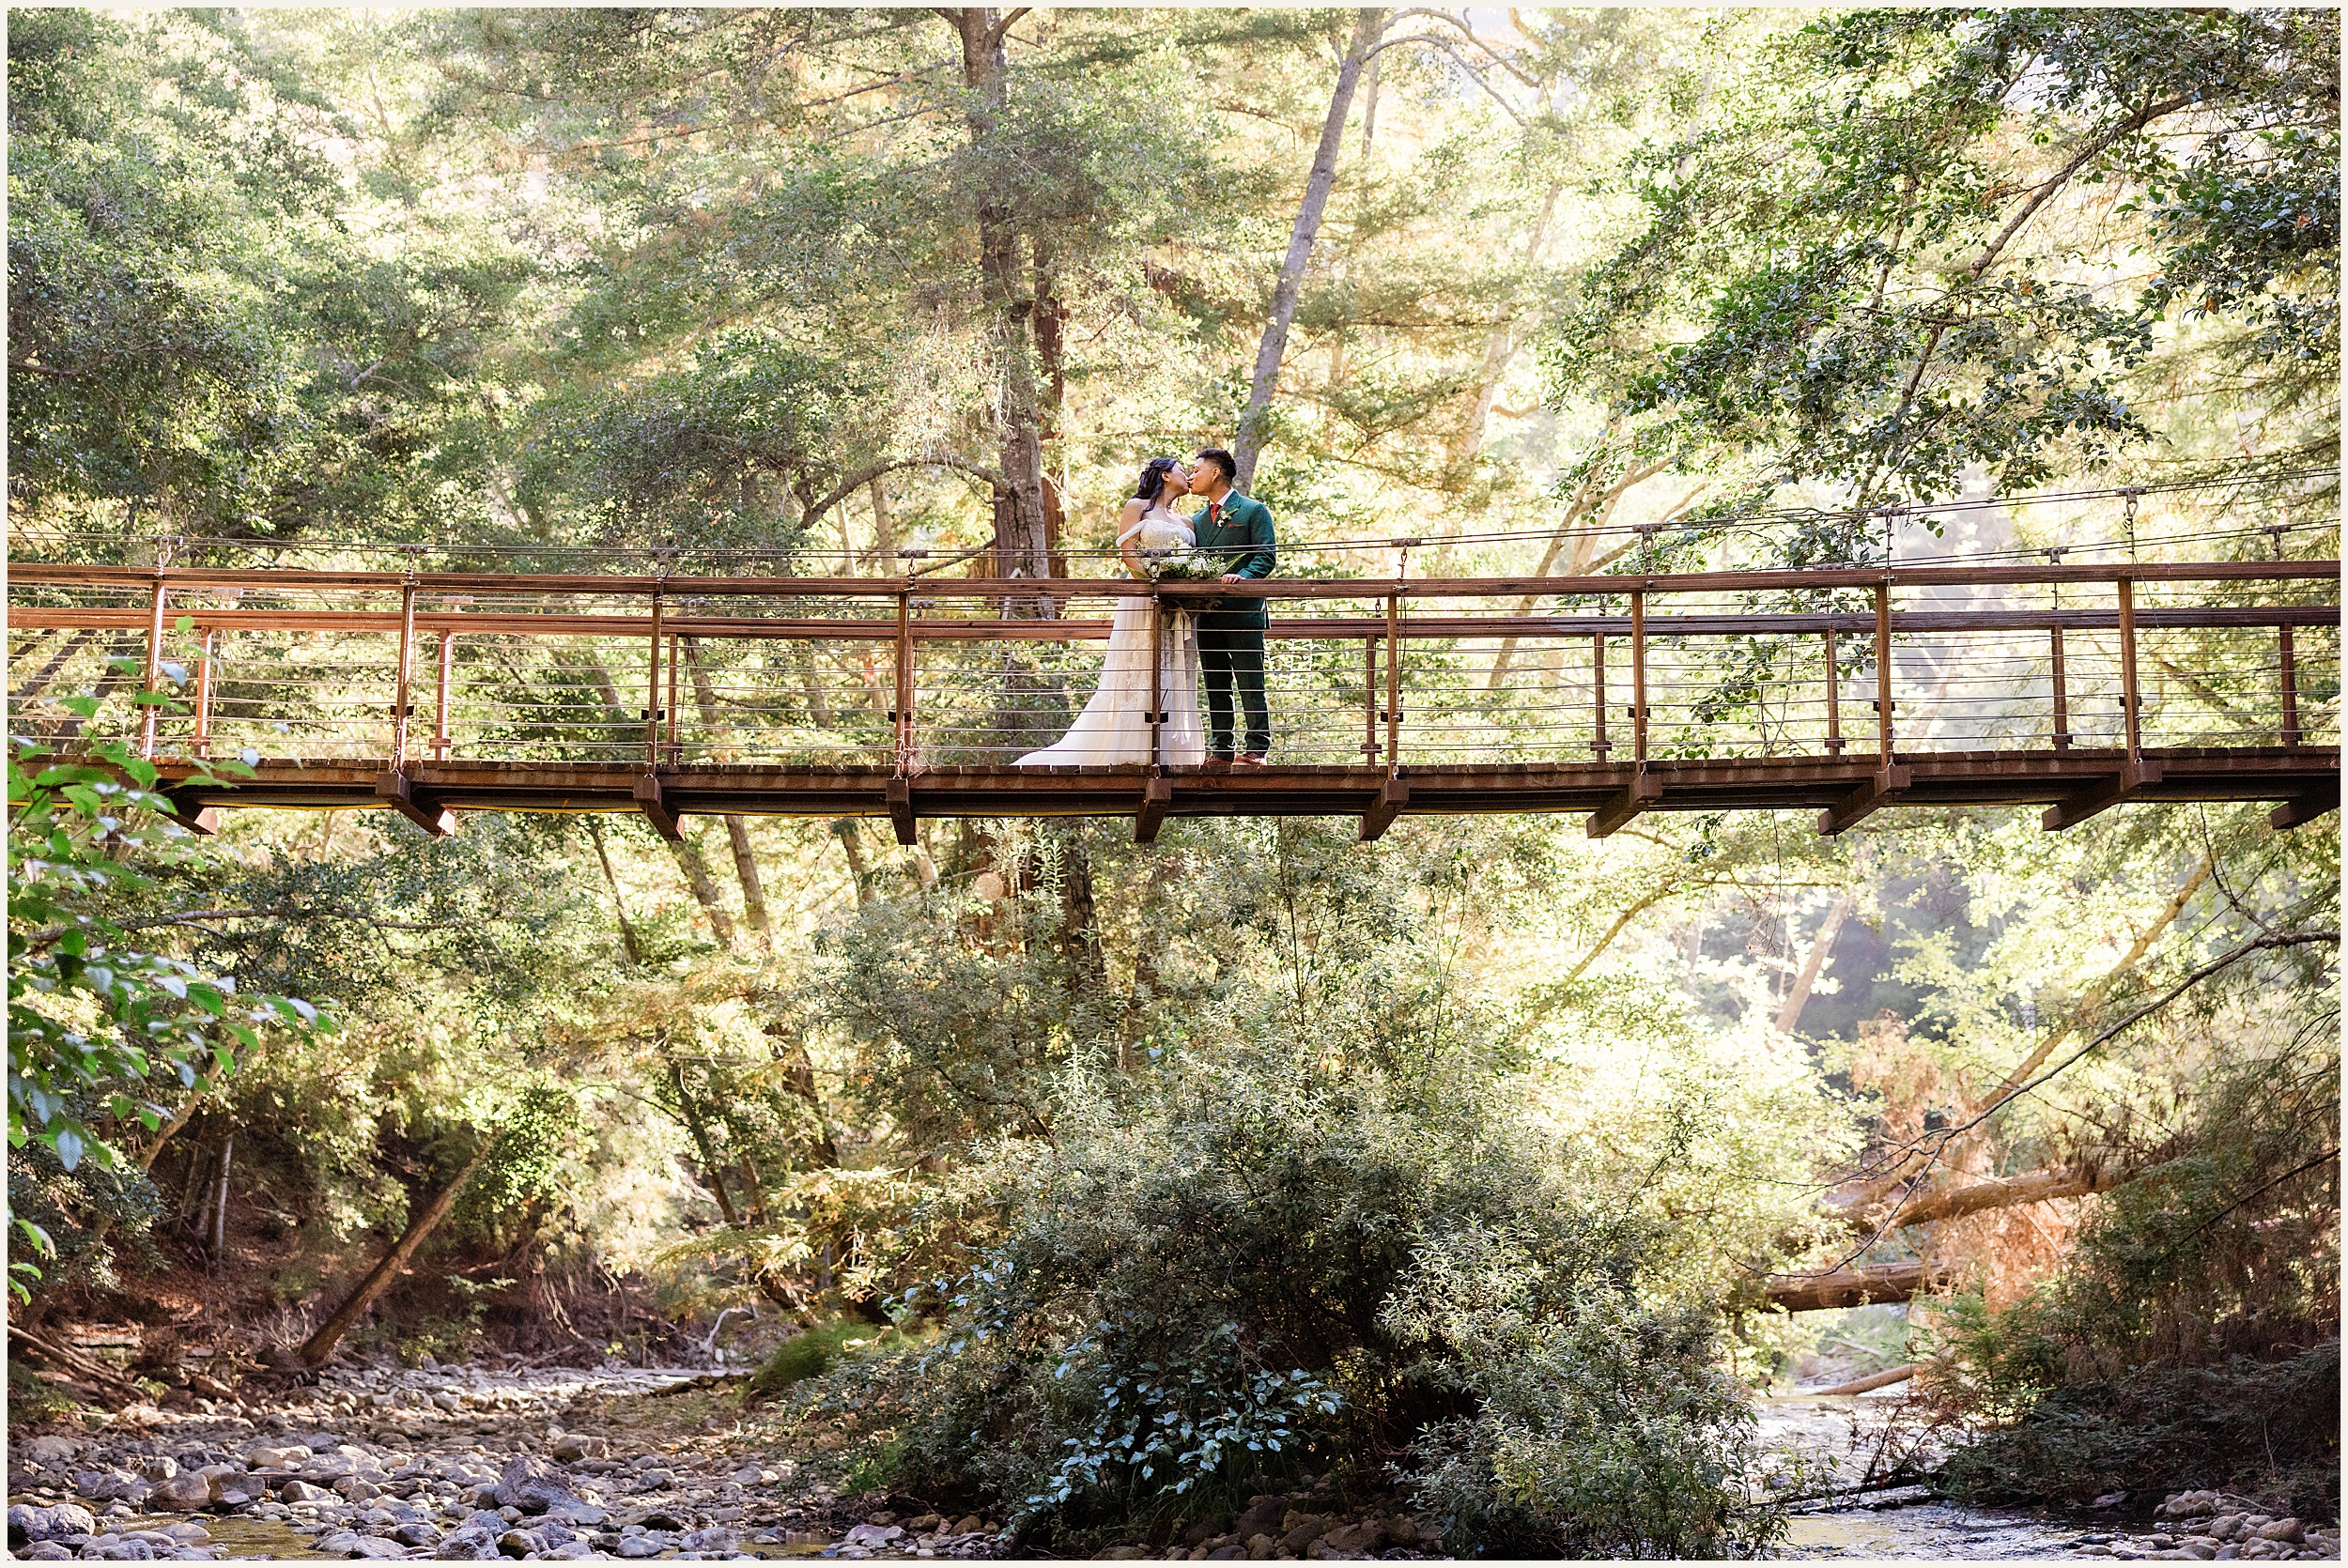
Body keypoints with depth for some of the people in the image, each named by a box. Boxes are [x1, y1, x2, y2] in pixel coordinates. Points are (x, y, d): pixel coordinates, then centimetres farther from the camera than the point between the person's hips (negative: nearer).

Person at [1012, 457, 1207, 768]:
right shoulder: (1137, 507, 6)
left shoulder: (1186, 522, 21)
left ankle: (1172, 752, 0)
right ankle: (1132, 751, -11)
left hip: (1179, 611, 5)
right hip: (1144, 602, -5)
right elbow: (1126, 551, -4)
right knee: (1138, 676, -9)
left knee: (1174, 680, 1)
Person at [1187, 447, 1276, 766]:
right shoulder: (1198, 520, 21)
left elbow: (1266, 556, -7)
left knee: (1250, 686, -4)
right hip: (1208, 616, 6)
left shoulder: (1254, 510, 2)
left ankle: (1256, 749, -1)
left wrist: (1243, 576, -24)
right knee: (1215, 687, 7)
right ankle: (1221, 749, 12)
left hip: (1243, 612, -6)